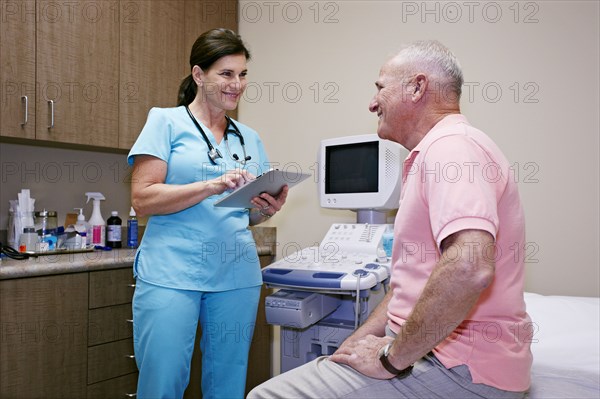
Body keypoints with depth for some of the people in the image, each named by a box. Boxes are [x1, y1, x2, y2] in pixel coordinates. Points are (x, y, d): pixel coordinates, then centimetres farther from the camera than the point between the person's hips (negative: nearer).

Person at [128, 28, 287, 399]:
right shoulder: (166, 121, 0)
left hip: (237, 276, 5)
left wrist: (267, 209, -5)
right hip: (172, 274, -4)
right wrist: (213, 185, -19)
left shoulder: (249, 139, 14)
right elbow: (143, 198, -8)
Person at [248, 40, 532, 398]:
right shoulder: (430, 156, 17)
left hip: (461, 369, -9)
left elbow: (469, 268, -33)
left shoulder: (452, 145, -17)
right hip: (428, 351, 10)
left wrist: (392, 357, -20)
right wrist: (357, 342, 10)